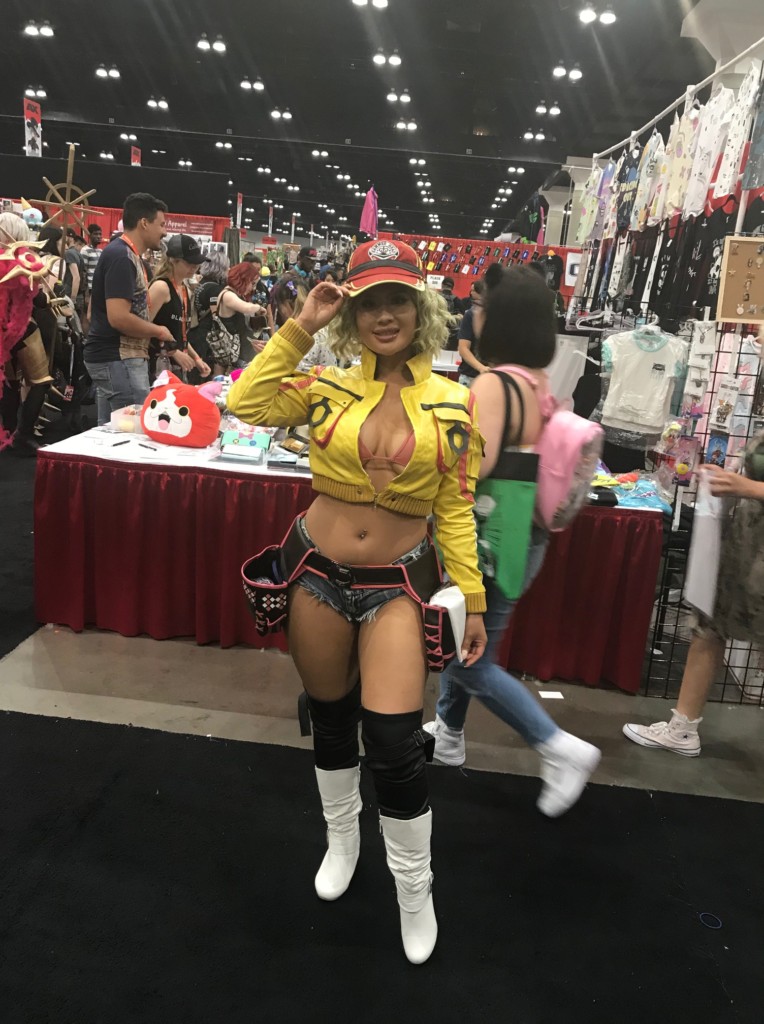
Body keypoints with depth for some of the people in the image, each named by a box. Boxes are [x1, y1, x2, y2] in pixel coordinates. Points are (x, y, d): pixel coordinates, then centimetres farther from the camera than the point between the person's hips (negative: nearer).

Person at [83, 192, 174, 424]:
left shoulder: (127, 255, 15)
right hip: (117, 359, -10)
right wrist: (159, 331, -10)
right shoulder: (122, 257, -16)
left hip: (114, 357, 10)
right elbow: (118, 317, -25)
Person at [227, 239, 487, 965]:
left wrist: (472, 601, -1)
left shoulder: (451, 404, -2)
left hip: (396, 583, -2)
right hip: (318, 573, 2)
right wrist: (299, 329, -10)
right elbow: (245, 404, -11)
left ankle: (414, 888, 22)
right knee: (331, 719, 18)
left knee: (395, 743, -6)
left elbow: (455, 509, -1)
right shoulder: (327, 388, 0)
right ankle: (341, 841, 47)